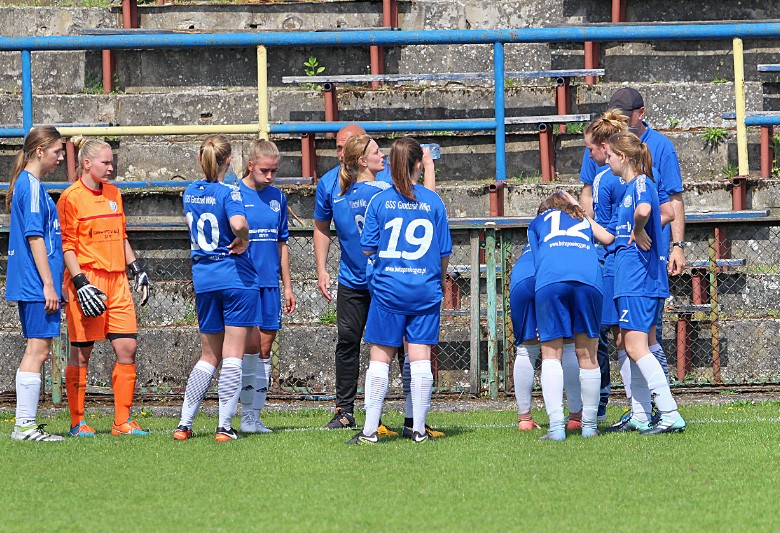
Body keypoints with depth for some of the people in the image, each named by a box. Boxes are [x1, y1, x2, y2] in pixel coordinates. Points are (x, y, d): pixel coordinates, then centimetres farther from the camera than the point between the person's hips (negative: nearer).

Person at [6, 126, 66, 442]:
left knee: (36, 350, 12)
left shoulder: (26, 184, 18)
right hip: (37, 283, -10)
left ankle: (25, 425, 13)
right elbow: (34, 236, -18)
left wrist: (52, 282, 27)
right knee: (38, 350, -9)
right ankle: (25, 426, -10)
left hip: (29, 285, 10)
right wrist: (49, 284, -19)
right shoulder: (31, 185, -13)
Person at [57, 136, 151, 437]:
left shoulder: (114, 194, 15)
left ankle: (122, 421, 5)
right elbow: (66, 245, -10)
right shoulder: (71, 198, -6)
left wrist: (136, 269, 18)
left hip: (116, 281, 6)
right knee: (81, 353, 0)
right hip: (86, 279, -6)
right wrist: (80, 283, -18)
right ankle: (77, 422, 8)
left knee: (127, 347, -1)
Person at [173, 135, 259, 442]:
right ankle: (225, 427, -4)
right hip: (236, 277, -6)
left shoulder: (190, 193, 7)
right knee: (233, 356, -1)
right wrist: (243, 240, -11)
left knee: (209, 356, 16)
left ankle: (184, 424, 11)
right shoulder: (228, 193, -12)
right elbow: (238, 223, -31)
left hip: (203, 279, 6)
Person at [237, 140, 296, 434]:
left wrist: (287, 286, 17)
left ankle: (254, 416, 10)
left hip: (270, 284, 5)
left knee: (265, 349, 5)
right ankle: (246, 414, -5)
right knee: (252, 344, -12)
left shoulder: (278, 197, 12)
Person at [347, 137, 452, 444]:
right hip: (426, 290, 1)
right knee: (420, 358, 2)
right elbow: (444, 252, 4)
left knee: (380, 358, 3)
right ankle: (419, 429, 3)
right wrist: (440, 281, 21)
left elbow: (368, 248, -1)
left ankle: (370, 430, 2)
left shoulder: (379, 202, -3)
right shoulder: (433, 201, 0)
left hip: (388, 289, -1)